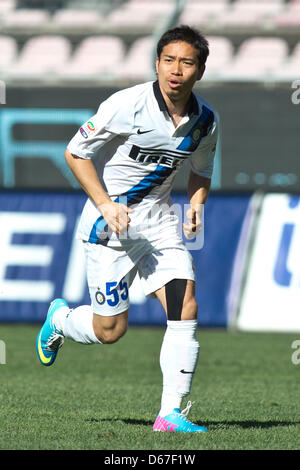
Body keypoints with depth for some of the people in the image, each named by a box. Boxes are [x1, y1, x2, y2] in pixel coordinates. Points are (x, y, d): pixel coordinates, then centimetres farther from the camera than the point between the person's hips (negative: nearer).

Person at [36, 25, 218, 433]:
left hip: (160, 219, 4)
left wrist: (196, 205, -2)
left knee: (186, 309, -12)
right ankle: (59, 318, 34)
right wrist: (105, 204, -19)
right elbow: (75, 154, -10)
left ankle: (171, 413, -5)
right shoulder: (127, 105, -18)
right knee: (110, 330, -1)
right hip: (111, 222, -4)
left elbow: (201, 171, 18)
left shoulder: (205, 120, -1)